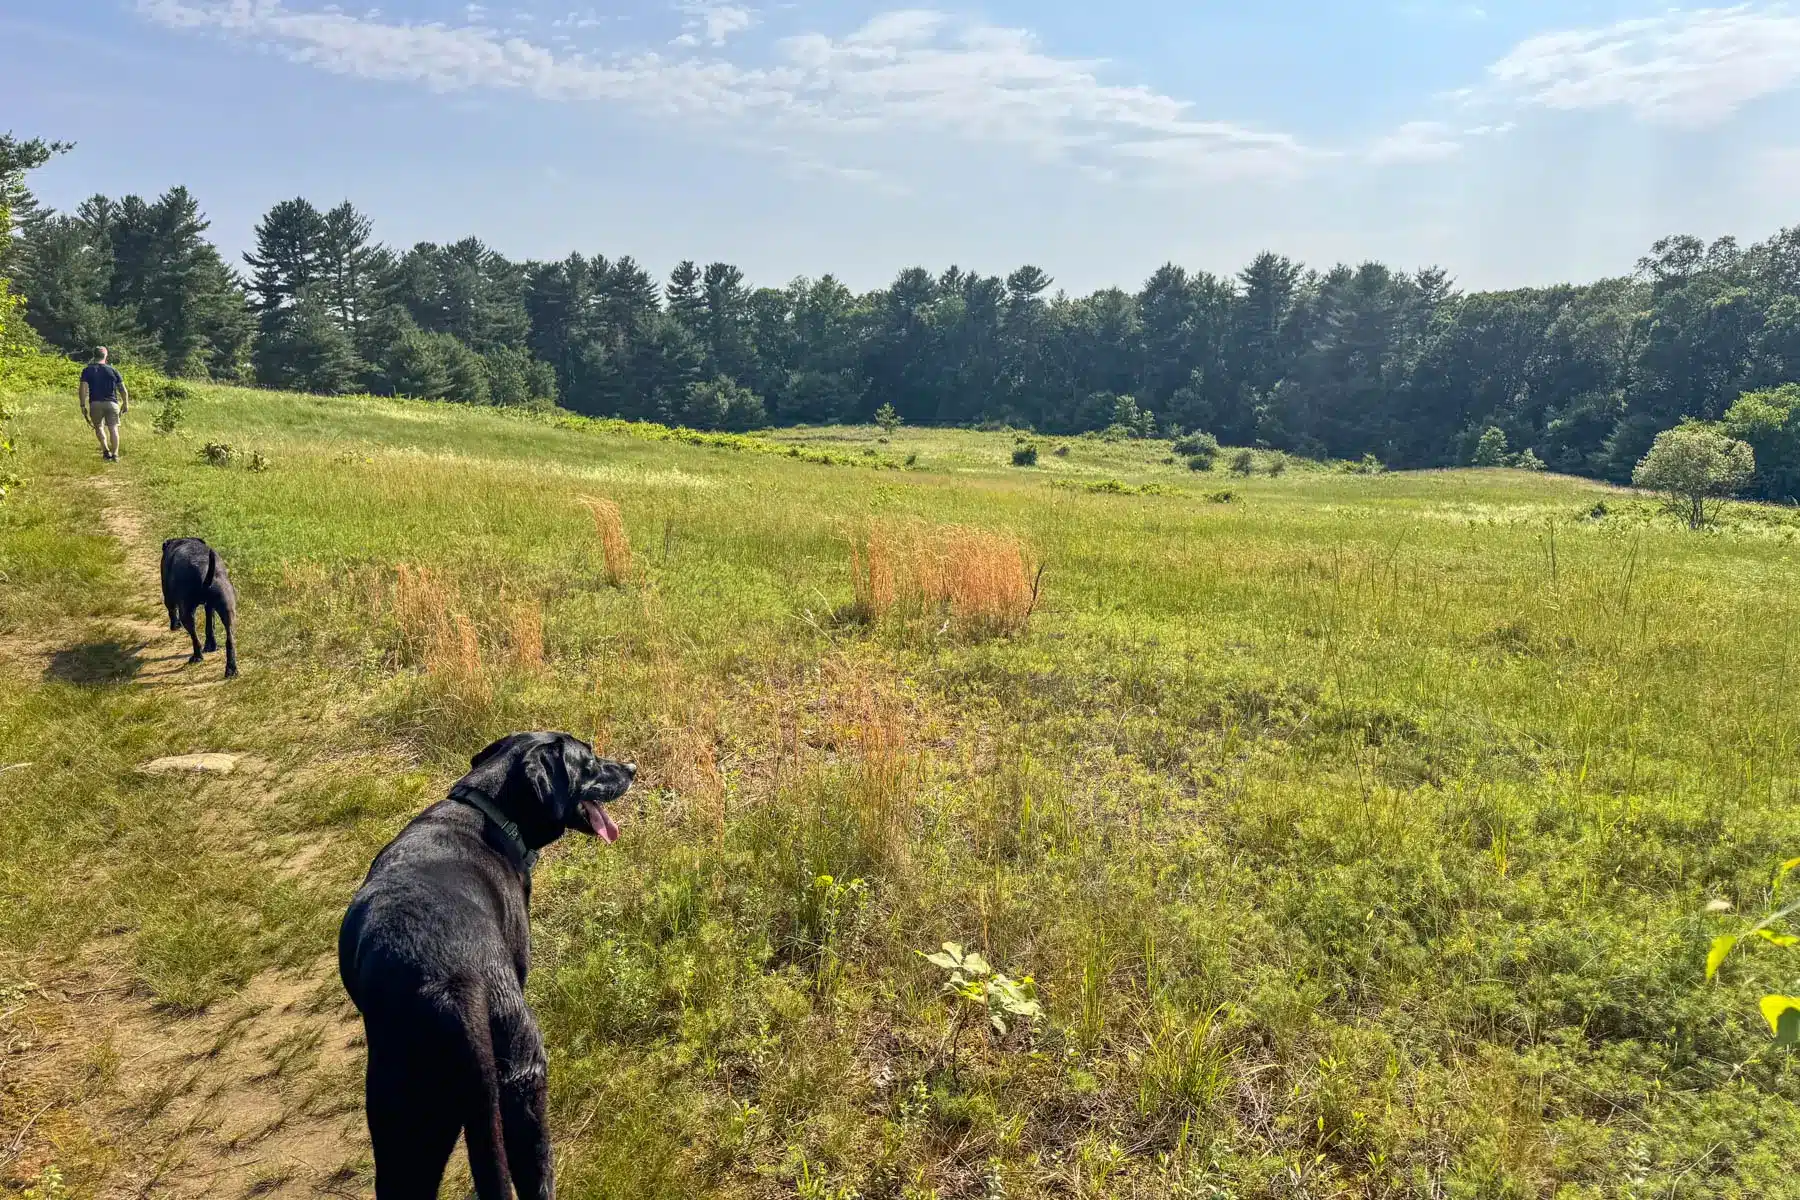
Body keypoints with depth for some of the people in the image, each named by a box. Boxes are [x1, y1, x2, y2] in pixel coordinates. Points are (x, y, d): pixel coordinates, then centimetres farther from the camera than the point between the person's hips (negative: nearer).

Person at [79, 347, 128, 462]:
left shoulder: (87, 370, 5)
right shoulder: (112, 370, 7)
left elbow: (83, 389, -5)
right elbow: (123, 390, 5)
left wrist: (83, 406, -2)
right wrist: (125, 404, 15)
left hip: (95, 403, 0)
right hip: (111, 403, 0)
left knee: (99, 427, 14)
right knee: (113, 428, 3)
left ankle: (105, 450, -5)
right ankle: (115, 454, -3)